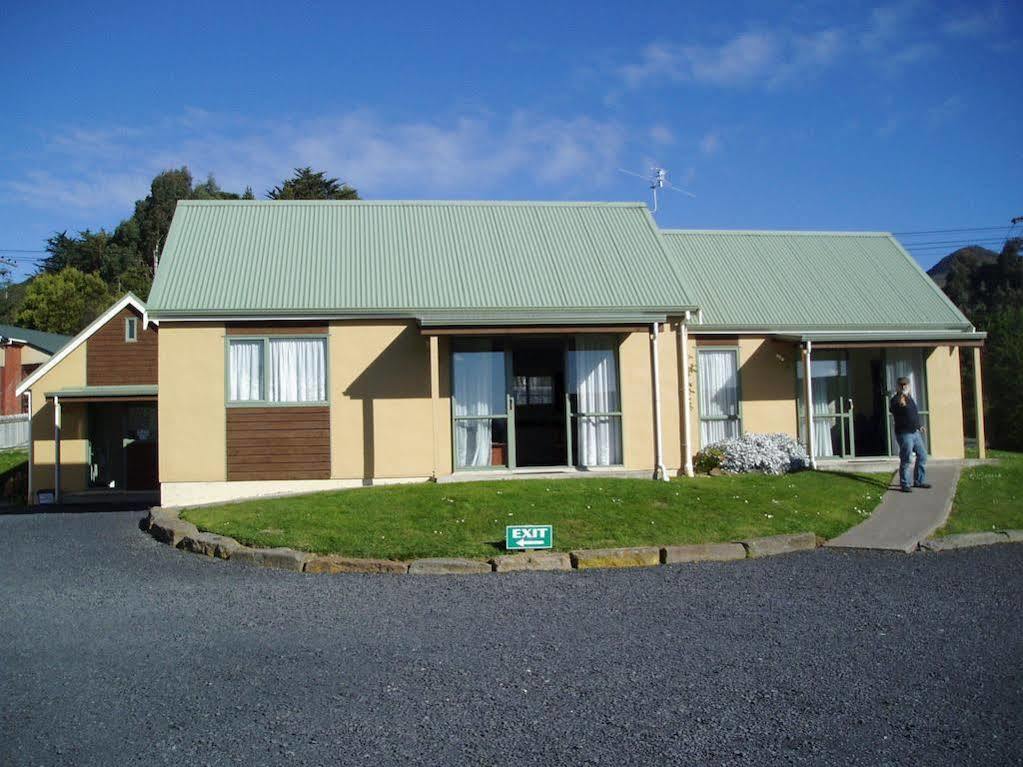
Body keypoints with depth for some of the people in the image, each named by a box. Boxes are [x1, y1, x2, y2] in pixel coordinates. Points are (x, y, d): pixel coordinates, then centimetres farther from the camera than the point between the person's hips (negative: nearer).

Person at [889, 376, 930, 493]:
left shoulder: (909, 398, 14)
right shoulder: (896, 399, -13)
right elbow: (892, 408, -36)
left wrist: (919, 425, 27)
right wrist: (900, 403, -53)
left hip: (915, 432, 9)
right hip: (905, 434, -9)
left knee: (922, 455, 13)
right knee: (906, 460, -6)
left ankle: (919, 481, 25)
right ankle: (904, 484, 3)